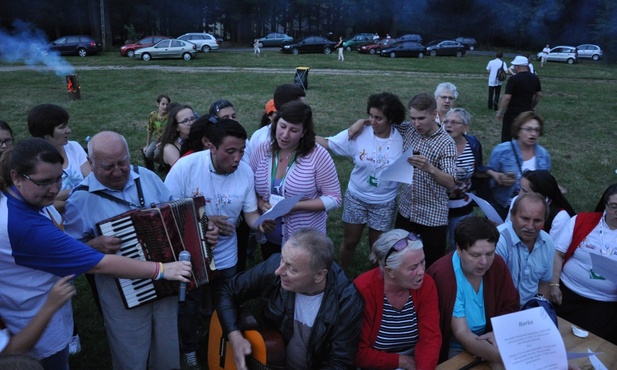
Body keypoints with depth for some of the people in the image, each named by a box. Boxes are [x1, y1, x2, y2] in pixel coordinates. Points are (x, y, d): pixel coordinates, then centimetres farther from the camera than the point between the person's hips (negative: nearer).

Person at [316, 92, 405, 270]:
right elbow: (327, 143, -14)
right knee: (350, 242, 16)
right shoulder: (359, 134, -15)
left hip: (384, 202, 0)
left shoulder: (401, 139, -14)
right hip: (356, 197, 1)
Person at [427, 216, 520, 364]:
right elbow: (462, 333, -27)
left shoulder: (497, 264, -9)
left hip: (487, 340, 7)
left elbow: (510, 306, 4)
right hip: (453, 348, -6)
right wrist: (500, 357, -41)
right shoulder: (442, 274, -27)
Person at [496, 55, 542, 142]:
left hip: (512, 112, -6)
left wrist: (499, 112, -13)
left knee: (506, 135, 5)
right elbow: (539, 95, 11)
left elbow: (507, 97, -19)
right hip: (527, 112, 6)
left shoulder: (513, 79, -15)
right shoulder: (535, 78, 4)